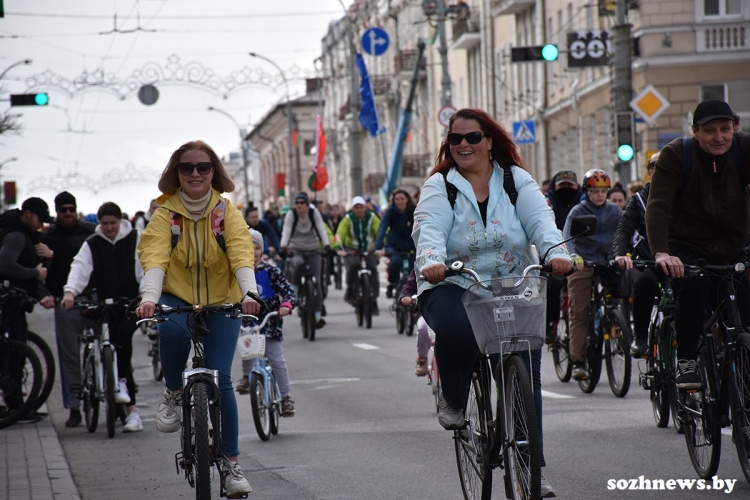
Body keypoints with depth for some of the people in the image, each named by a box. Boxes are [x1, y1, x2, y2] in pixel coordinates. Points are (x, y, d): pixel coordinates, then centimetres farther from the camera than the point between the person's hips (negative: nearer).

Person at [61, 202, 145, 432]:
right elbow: (80, 267, -11)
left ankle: (121, 381, -12)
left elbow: (145, 267, -7)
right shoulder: (92, 244, 4)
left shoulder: (135, 239, 0)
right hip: (107, 305, 2)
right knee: (117, 344, -2)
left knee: (123, 335, -30)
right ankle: (132, 411, 0)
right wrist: (70, 291, -29)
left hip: (133, 302, -2)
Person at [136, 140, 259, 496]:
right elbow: (155, 256, -20)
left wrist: (249, 293, -37)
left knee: (220, 379, -9)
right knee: (172, 329, -36)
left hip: (220, 303, 1)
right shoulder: (166, 213, -6)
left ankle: (230, 463, 4)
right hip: (177, 297, -1)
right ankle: (173, 393, -6)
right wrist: (149, 298, -38)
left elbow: (241, 253, -18)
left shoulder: (226, 212, -5)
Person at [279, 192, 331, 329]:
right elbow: (286, 231, -20)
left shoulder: (314, 213, -7)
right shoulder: (291, 214, -8)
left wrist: (327, 245, -34)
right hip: (296, 251, -1)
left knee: (316, 282, -8)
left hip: (313, 251, 1)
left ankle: (318, 314, -5)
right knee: (298, 263, -37)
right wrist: (283, 247, -37)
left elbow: (321, 230, -18)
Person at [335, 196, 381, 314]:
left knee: (373, 269, -14)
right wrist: (339, 248, -39)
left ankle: (374, 302, -2)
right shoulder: (348, 219, -10)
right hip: (352, 250, -2)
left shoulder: (372, 217, -8)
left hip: (370, 251, 2)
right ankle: (350, 290, -9)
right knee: (353, 264, -31)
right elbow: (340, 233, -22)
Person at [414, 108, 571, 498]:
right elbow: (429, 228, -15)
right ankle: (453, 401, -7)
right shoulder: (439, 185, 4)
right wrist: (431, 260, -38)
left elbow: (539, 219, -9)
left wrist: (556, 253, -31)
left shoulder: (516, 180, 7)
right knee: (455, 328, -36)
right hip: (453, 287, -2)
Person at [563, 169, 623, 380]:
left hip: (607, 264, 2)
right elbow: (567, 235, -14)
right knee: (579, 313, -6)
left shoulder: (614, 211, 9)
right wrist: (573, 255, -33)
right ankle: (578, 362, -7)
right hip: (582, 265, -2)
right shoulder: (578, 211, 0)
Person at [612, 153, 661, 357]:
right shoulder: (639, 200, 9)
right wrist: (620, 253, -26)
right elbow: (623, 229, -5)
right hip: (645, 263, -1)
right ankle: (640, 336, -20)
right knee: (643, 280, -36)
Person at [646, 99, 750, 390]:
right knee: (693, 285, -33)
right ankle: (685, 360, -20)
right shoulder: (676, 155, -11)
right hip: (687, 249, -3)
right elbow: (657, 205, -20)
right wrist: (660, 252, -36)